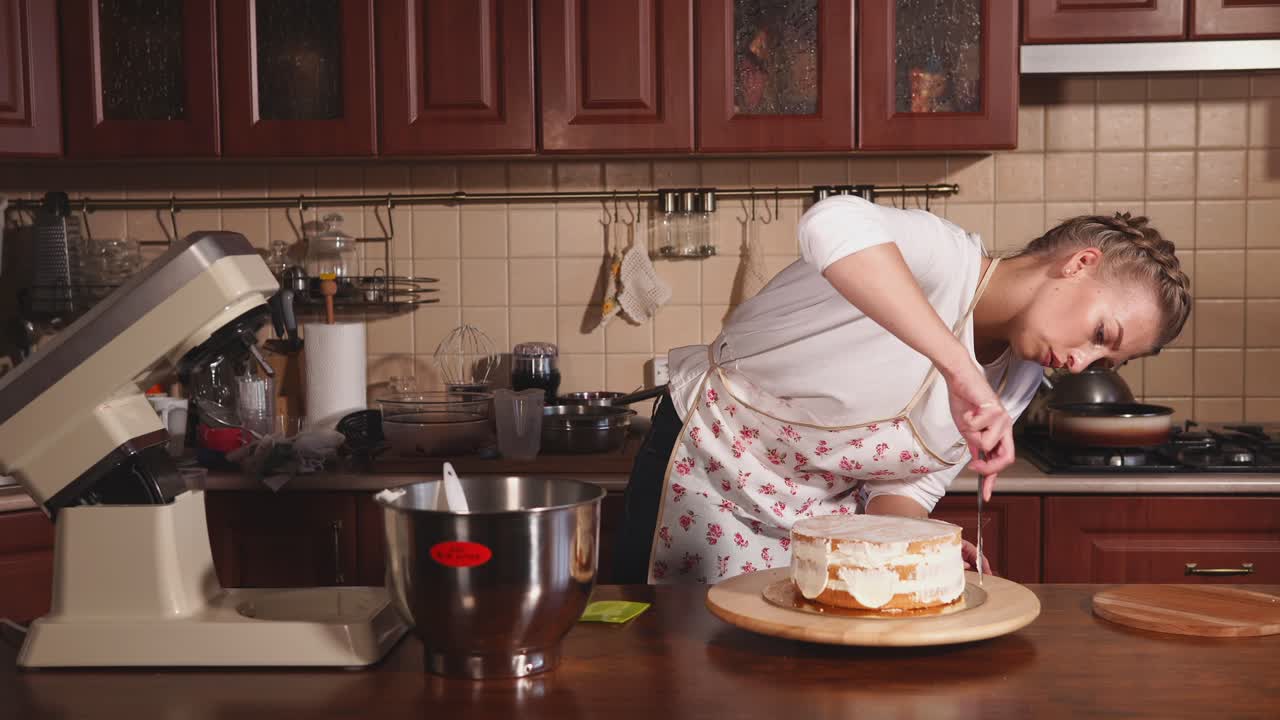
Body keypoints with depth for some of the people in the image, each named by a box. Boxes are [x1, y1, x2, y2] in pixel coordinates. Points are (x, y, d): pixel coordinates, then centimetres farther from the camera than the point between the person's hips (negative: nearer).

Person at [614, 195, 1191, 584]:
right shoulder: (946, 258, -27)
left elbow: (907, 484, 1)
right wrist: (959, 368, -54)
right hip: (710, 463, -6)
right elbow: (833, 225, -52)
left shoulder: (1016, 381, -2)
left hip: (824, 512, 7)